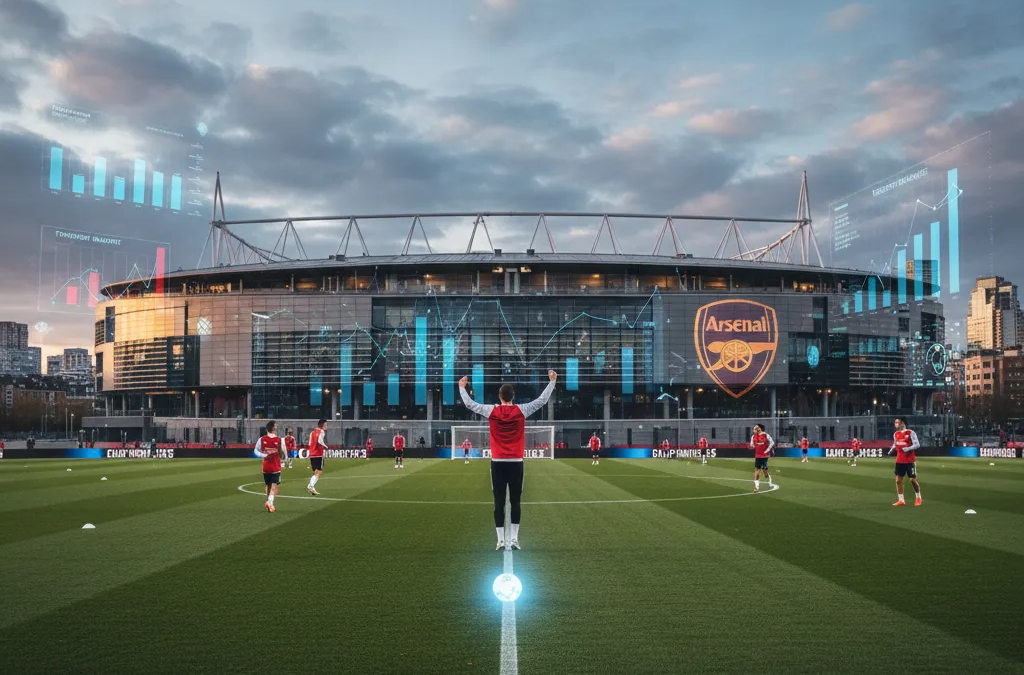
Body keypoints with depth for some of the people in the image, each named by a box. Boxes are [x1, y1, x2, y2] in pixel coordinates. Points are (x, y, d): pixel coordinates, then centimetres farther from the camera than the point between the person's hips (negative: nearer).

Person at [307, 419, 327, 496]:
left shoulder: (313, 432, 16)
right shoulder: (321, 432, -6)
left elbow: (310, 443, 15)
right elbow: (320, 441, -22)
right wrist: (326, 447, -8)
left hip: (312, 454, 8)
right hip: (319, 455, -8)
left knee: (316, 472, 16)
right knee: (319, 472, -6)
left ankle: (310, 486, 5)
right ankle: (311, 486, -19)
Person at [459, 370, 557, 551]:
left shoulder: (491, 411, -2)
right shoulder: (521, 410, -3)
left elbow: (469, 404, 9)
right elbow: (542, 400, 7)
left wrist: (462, 387, 24)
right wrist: (552, 381, 17)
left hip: (497, 463, 0)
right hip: (515, 463, 0)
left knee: (499, 502, 3)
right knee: (515, 502, 5)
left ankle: (500, 539, 1)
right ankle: (514, 538, 4)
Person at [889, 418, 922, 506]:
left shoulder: (911, 433, -10)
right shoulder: (896, 434, 9)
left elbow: (917, 445, -14)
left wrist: (908, 448, -27)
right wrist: (891, 451, 5)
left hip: (910, 461, -5)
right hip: (899, 461, 6)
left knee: (913, 480, 0)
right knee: (898, 480, 1)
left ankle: (918, 498, 21)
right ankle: (901, 500, 8)